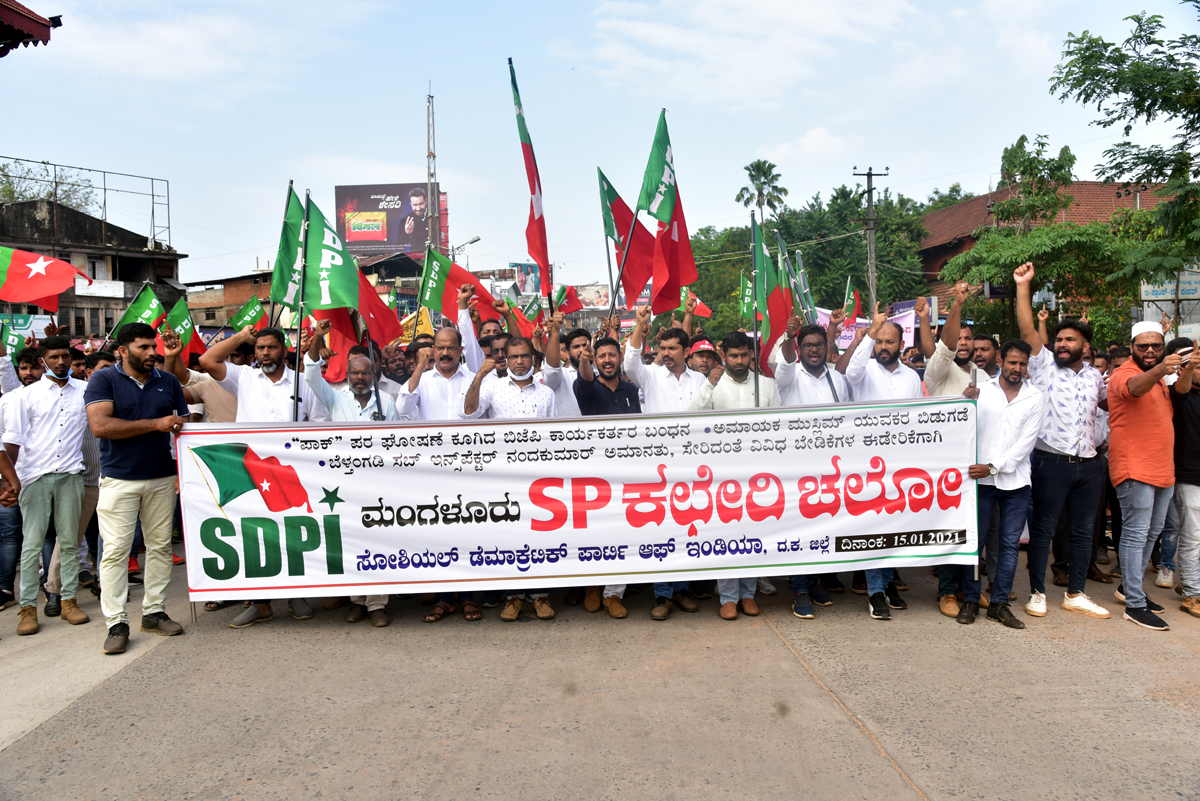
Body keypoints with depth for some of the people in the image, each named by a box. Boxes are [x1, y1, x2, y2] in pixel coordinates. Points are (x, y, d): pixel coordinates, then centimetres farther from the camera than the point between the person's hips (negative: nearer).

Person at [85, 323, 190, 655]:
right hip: (118, 478, -4)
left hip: (162, 478, 4)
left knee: (160, 546, 7)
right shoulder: (104, 380, -1)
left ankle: (154, 611, 18)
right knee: (115, 550, -3)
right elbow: (100, 426, -14)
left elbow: (184, 425, 13)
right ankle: (116, 623, 4)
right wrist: (155, 424, -16)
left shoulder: (168, 382, 10)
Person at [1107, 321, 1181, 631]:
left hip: (1163, 469, 9)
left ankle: (1128, 586, 29)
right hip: (1134, 469, -9)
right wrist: (1159, 370, -55)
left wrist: (1187, 369, -7)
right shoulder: (1124, 374, -13)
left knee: (1152, 533, 16)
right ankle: (1135, 605, -5)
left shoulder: (1157, 377, 16)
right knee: (1136, 534, -8)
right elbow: (1135, 387, -33)